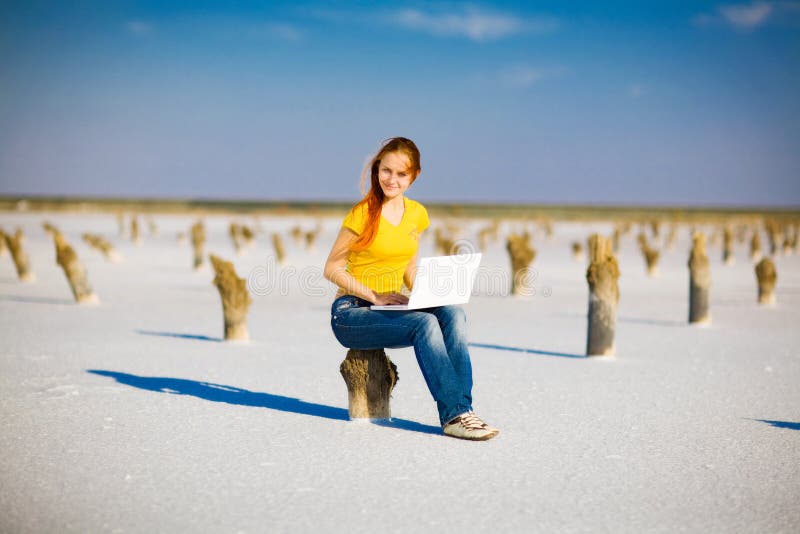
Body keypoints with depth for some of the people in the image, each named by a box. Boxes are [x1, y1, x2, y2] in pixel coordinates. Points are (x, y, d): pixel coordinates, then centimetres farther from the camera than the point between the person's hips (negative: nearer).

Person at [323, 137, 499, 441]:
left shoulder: (417, 214, 8)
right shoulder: (363, 214, -10)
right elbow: (332, 268, -8)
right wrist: (374, 295, -18)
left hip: (391, 309, 5)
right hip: (352, 313, -5)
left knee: (453, 313, -23)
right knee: (425, 324, -31)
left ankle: (461, 410, -28)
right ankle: (453, 414, -29)